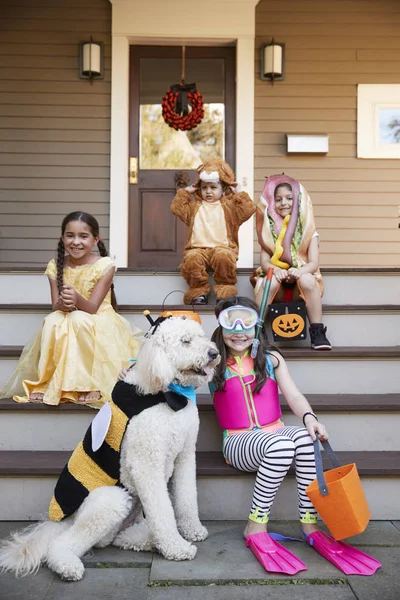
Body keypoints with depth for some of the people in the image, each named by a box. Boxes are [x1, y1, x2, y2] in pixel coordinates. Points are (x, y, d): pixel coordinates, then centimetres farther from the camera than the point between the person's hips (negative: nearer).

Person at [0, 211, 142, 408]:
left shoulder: (104, 265, -13)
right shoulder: (56, 266, -2)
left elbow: (92, 307, -18)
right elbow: (55, 307, -7)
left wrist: (77, 300, -41)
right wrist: (62, 305, -32)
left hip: (98, 323, -3)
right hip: (66, 323, 3)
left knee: (79, 320, -35)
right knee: (52, 322, -29)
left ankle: (91, 382, -24)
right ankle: (47, 382, -20)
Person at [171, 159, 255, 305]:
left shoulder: (229, 206, 18)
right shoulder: (195, 206, 25)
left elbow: (248, 210, 6)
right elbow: (177, 208, 14)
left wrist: (239, 193, 9)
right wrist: (186, 191, 18)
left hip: (222, 247, -1)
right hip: (198, 248, 1)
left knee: (224, 256, -37)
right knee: (192, 258, -33)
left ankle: (225, 290, -20)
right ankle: (199, 292, -21)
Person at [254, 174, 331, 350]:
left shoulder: (308, 231, 4)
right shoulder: (269, 230, 8)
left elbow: (314, 263, -7)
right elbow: (264, 261, -3)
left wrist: (300, 270, -29)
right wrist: (275, 270, -26)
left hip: (300, 286, -1)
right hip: (278, 286, 1)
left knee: (307, 279, -33)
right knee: (270, 281, -32)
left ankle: (317, 332, -27)